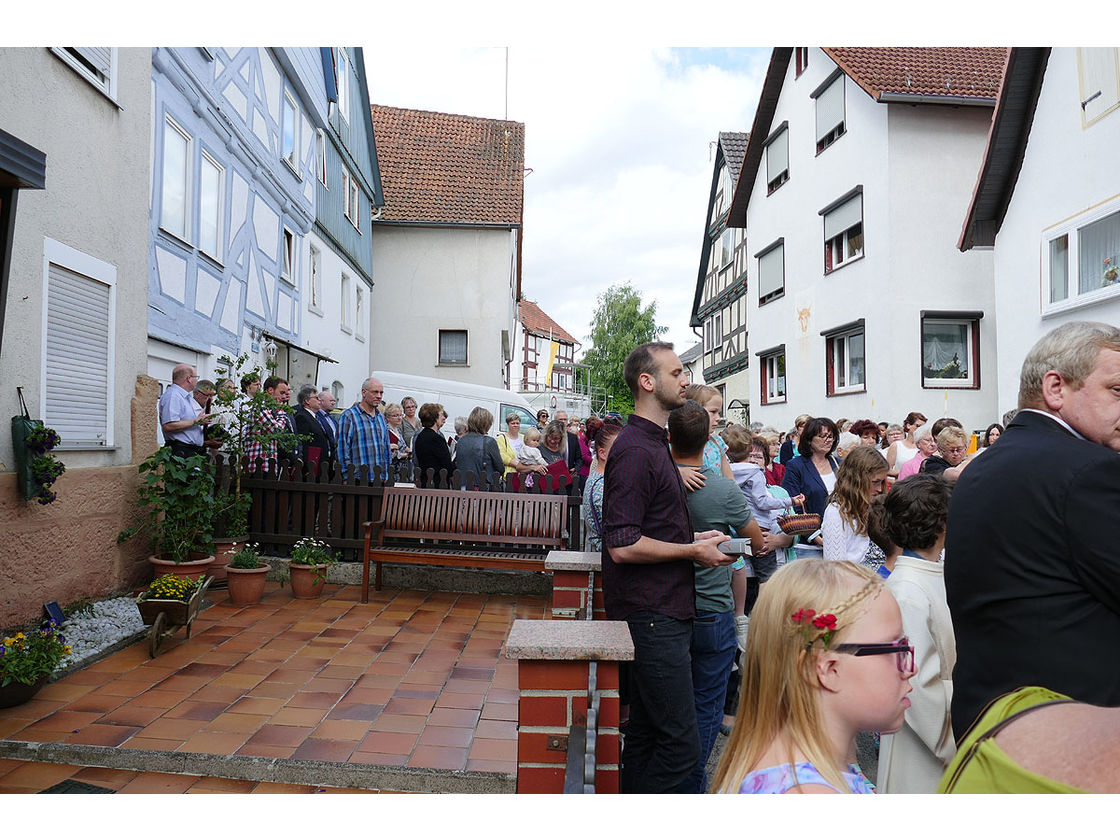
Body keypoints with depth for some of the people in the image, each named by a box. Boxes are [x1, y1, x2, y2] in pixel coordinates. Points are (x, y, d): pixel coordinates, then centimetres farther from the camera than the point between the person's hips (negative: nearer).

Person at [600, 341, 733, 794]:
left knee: (646, 735, 17)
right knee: (681, 744, -5)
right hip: (652, 617, -10)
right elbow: (623, 546, -22)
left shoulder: (655, 445, 17)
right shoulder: (636, 450, -17)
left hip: (663, 614, 10)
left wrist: (693, 538, 12)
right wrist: (693, 551, -12)